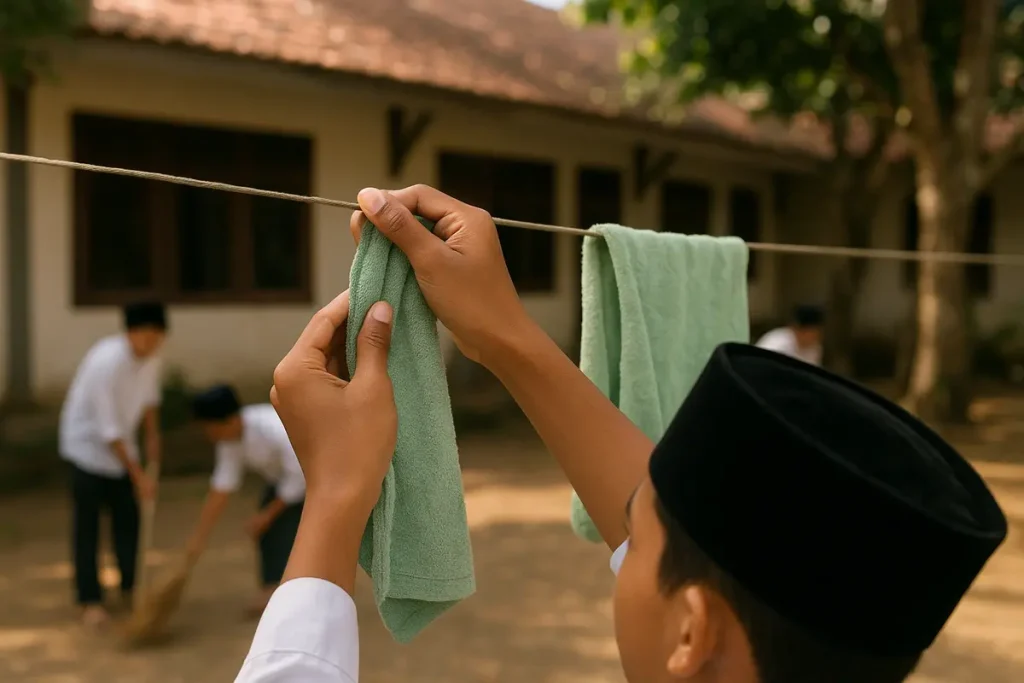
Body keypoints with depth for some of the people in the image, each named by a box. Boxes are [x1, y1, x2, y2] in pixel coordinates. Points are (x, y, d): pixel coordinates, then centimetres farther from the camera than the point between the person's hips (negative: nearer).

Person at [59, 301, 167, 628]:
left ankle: (130, 587, 21)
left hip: (121, 442, 6)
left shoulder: (151, 355, -11)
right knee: (87, 527, -3)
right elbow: (107, 429, -29)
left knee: (128, 519, 7)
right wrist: (139, 476, -26)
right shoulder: (107, 361, -32)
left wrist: (153, 437, 8)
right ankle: (90, 601, 5)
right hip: (88, 444, -6)